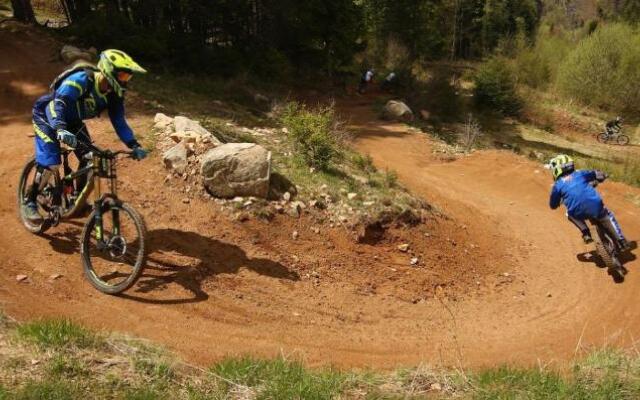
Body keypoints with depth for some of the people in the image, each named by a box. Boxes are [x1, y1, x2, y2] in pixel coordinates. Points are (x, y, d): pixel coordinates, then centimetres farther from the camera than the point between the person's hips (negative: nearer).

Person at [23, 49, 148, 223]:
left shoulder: (114, 94, -15)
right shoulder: (81, 80, -36)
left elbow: (119, 122, -12)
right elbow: (59, 103, -46)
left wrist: (134, 145, -26)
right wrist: (61, 129, -64)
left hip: (72, 120, 7)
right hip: (47, 116, -7)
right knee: (51, 163, -19)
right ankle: (30, 203, -1)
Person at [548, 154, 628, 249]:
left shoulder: (558, 185, 11)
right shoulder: (580, 173, 16)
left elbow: (553, 205, 17)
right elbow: (601, 175, 22)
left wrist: (561, 198, 38)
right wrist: (593, 183, 42)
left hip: (578, 213, -2)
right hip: (596, 207, 2)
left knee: (570, 213, 35)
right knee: (609, 216, 33)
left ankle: (585, 233, 18)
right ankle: (621, 241, 28)